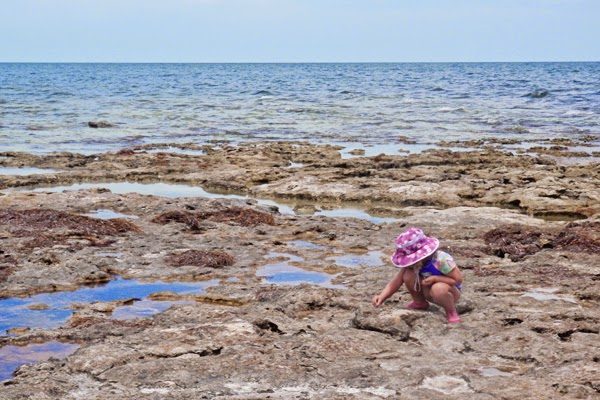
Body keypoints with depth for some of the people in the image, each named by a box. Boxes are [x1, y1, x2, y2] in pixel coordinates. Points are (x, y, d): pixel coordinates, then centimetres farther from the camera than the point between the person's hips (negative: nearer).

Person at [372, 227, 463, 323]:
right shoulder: (412, 263, -14)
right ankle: (420, 303, 5)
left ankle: (452, 313, -12)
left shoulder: (441, 260, -30)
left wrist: (435, 278, -31)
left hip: (449, 292, -5)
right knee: (408, 275, -21)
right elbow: (394, 284, -15)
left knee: (438, 288, -42)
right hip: (428, 293, 5)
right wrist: (381, 297, -32)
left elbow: (458, 279, -23)